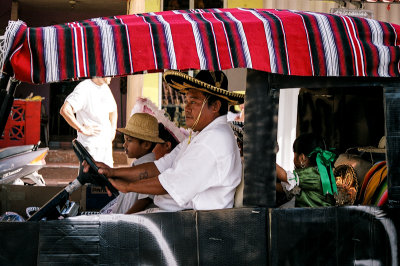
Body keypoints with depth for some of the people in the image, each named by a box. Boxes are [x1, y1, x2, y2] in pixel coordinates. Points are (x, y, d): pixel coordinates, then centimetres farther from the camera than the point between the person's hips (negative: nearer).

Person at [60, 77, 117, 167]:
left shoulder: (105, 88, 12)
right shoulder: (84, 88, -14)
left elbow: (113, 111, 30)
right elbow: (64, 110, -26)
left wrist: (112, 130, 14)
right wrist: (82, 129, -20)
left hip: (107, 144, 8)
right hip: (90, 145, -8)